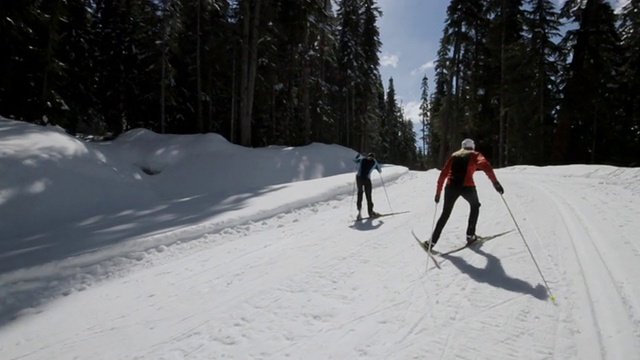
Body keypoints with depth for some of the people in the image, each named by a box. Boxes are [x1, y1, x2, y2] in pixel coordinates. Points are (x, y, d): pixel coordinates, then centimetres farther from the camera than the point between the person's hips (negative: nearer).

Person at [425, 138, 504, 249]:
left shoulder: (453, 156, 21)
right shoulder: (475, 155, 11)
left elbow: (443, 174, 15)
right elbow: (485, 165, -12)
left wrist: (438, 191, 19)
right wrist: (495, 182, -22)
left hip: (451, 187, 3)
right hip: (467, 187, -3)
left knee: (445, 213, 17)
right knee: (475, 206, 28)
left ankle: (432, 241, 14)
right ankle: (470, 236, 25)